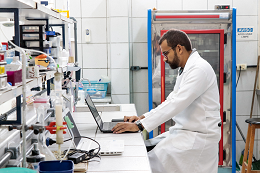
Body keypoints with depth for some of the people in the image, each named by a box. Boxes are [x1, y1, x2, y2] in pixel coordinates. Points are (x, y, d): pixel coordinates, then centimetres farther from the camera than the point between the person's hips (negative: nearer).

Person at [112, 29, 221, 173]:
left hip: (199, 137, -10)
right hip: (184, 131, 10)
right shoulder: (185, 70, 16)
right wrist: (142, 118, 3)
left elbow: (177, 103, -26)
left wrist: (139, 125, -27)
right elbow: (171, 100, 16)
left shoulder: (199, 68, -18)